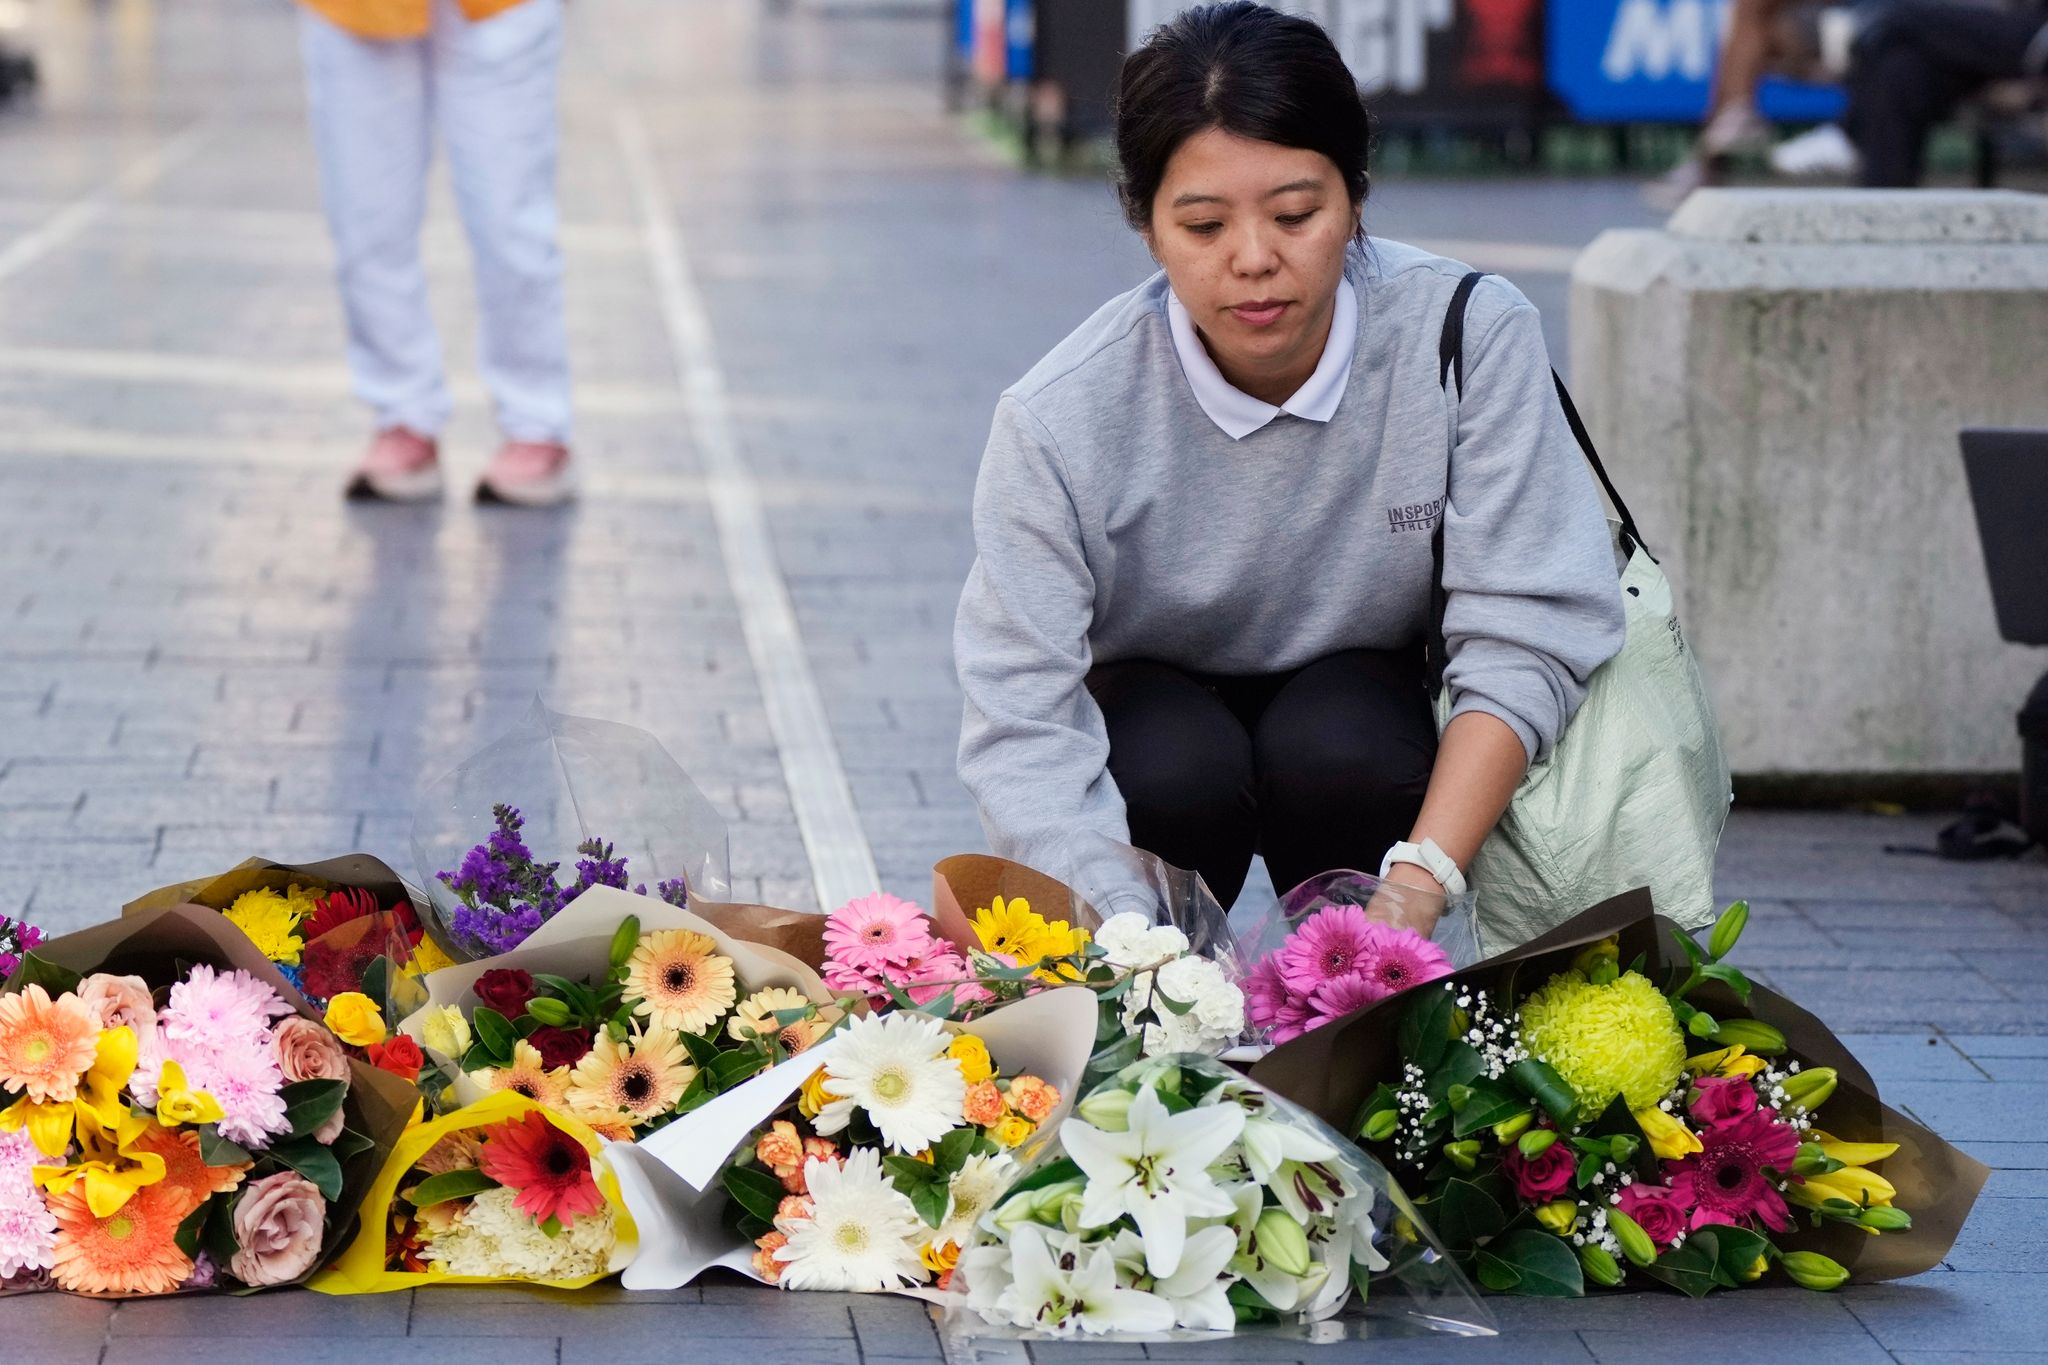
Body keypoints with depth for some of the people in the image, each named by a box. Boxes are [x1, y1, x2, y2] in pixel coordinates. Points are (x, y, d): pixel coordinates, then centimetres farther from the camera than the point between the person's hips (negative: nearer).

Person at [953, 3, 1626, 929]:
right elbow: (1022, 729, -31)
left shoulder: (1470, 338, -24)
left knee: (1334, 745, -31)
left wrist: (1418, 884, -40)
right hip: (1152, 707, 0)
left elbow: (1524, 640, -26)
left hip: (1367, 711, 1)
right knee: (1182, 768, -32)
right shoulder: (1061, 421, -25)